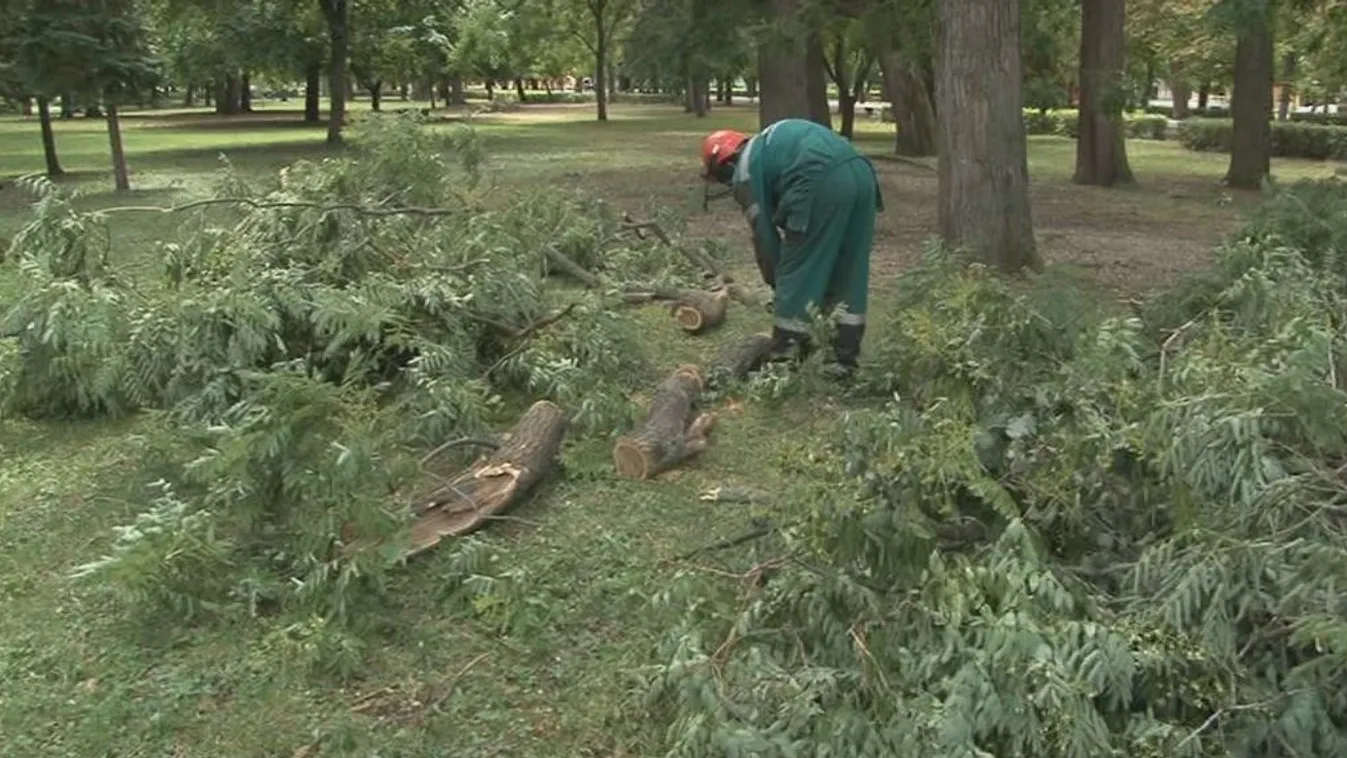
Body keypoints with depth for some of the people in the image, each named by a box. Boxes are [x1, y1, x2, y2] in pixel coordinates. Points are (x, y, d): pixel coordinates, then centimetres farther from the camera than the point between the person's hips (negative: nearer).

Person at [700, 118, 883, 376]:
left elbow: (764, 234, 14)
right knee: (850, 275, 17)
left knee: (796, 277, 5)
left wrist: (776, 283, 26)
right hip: (861, 173, 8)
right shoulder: (771, 142, 35)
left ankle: (783, 363, 12)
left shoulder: (744, 172, 13)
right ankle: (845, 359, 22)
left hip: (824, 184, -8)